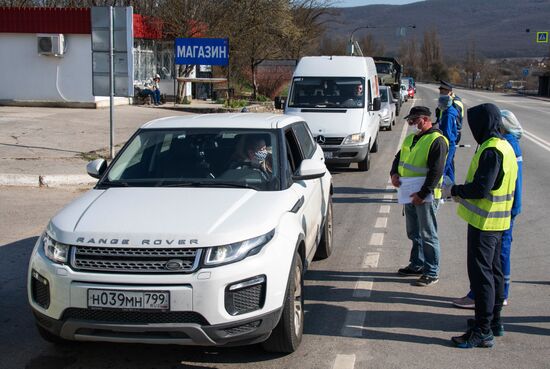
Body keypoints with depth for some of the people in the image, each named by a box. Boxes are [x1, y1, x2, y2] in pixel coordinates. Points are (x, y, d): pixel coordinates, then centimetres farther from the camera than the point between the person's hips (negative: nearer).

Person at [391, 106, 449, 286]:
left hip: (426, 196, -9)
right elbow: (398, 158, 22)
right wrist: (394, 174, 0)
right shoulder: (411, 139, 14)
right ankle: (417, 265, 33)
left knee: (428, 235, -3)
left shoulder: (437, 141, -14)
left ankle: (432, 273, 4)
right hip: (409, 194, 9)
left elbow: (436, 172, -20)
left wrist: (422, 194, -22)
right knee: (414, 233, 19)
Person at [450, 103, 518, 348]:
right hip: (498, 221, 10)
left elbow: (481, 188, -26)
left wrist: (457, 190, -9)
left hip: (483, 222, -10)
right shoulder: (505, 146, 12)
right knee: (494, 271, 18)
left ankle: (483, 331, -3)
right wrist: (464, 193, 9)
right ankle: (494, 321, 29)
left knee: (480, 274, -6)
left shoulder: (491, 150, -21)